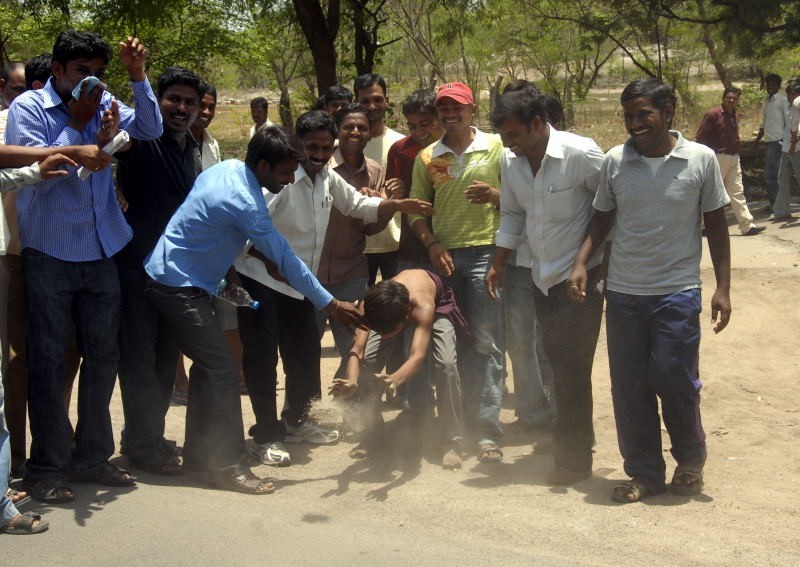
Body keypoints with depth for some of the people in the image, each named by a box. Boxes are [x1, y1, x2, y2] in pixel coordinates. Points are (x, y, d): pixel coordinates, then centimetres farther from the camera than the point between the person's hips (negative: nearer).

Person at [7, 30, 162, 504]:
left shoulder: (102, 105, 7)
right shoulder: (29, 108, -7)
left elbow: (150, 129, -4)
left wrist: (138, 75, -13)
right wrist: (78, 125, -16)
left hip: (102, 253, 5)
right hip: (50, 256, -5)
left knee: (104, 356, 11)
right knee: (49, 362, 1)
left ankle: (91, 456, 23)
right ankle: (47, 467, 9)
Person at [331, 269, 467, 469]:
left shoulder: (422, 307, -47)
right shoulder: (371, 307, -38)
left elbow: (417, 357, -58)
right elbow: (357, 350, -44)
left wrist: (395, 379, -78)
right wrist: (351, 380, -66)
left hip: (437, 307, -3)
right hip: (390, 312, 3)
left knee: (446, 364, -29)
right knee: (367, 363, -19)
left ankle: (453, 442, -15)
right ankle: (374, 432, 4)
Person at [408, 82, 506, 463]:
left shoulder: (495, 148, 4)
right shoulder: (427, 157, 11)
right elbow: (416, 208, 11)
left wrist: (493, 196, -16)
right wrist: (431, 243, -5)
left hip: (485, 250, -3)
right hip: (444, 256, 3)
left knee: (486, 344, -8)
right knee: (454, 345, 9)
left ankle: (487, 432, -9)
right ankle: (459, 423, 20)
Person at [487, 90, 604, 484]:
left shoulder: (581, 155, -19)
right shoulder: (510, 162, 1)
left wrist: (606, 262, -11)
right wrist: (498, 265, 11)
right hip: (542, 275, 7)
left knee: (571, 368, -5)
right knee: (558, 362, 15)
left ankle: (574, 458, 6)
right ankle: (577, 438, 33)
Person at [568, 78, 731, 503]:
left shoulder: (700, 160, -4)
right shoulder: (615, 162, 1)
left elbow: (716, 225, 2)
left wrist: (722, 287, -2)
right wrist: (581, 264, -5)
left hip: (677, 292, -3)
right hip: (623, 292, 3)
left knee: (673, 379, -5)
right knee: (628, 386, 6)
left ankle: (691, 460, 22)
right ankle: (644, 473, 21)